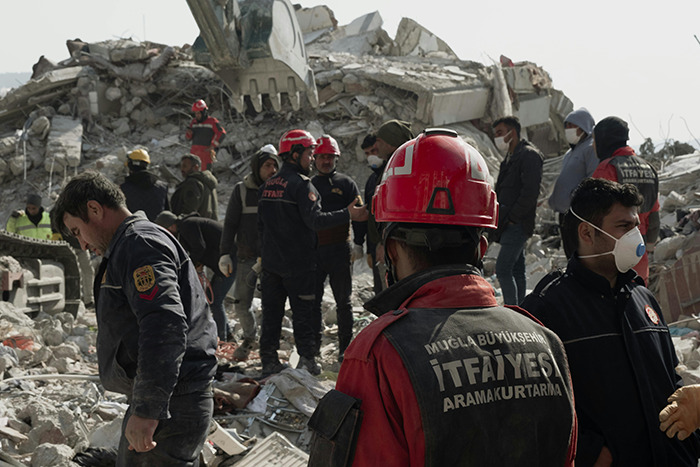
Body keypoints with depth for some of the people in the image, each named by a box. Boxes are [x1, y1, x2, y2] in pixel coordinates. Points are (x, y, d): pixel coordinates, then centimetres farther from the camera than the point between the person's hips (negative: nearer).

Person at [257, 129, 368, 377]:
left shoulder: (268, 185, 11)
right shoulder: (302, 184, -14)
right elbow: (315, 220, -23)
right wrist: (348, 215, -21)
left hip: (271, 262, 7)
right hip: (298, 263, -7)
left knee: (271, 311, 11)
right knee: (303, 312, 2)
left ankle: (269, 361, 13)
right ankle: (307, 360, 5)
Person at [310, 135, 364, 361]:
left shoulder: (346, 184, 4)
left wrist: (358, 244, -9)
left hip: (340, 251, -3)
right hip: (313, 251, 3)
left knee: (343, 302, 3)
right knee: (313, 300, 4)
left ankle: (345, 348, 10)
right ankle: (313, 347, 13)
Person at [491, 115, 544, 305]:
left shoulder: (529, 155, -9)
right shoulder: (510, 157, 20)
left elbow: (530, 192, -17)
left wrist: (512, 218, -16)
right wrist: (501, 221, 13)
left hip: (518, 224, -10)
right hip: (511, 225, 10)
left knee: (503, 269, -15)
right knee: (517, 271, 11)